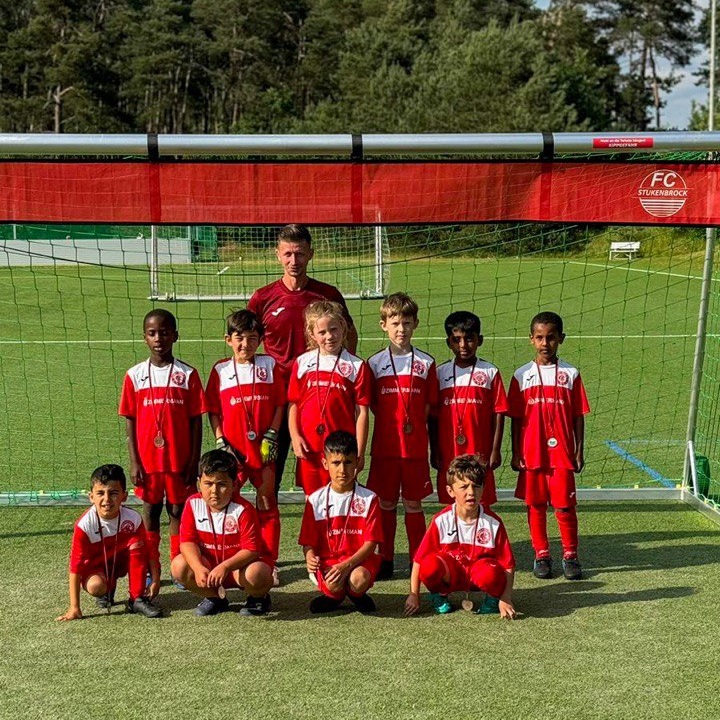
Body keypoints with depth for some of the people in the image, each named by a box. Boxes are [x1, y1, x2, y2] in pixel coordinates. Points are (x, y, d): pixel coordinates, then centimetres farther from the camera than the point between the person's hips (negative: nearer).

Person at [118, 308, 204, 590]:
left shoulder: (187, 374, -3)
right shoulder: (135, 375, 0)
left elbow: (196, 420, -2)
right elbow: (130, 421, 2)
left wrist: (194, 461, -5)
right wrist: (134, 462, -2)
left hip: (179, 460, -1)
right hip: (148, 460, 1)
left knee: (178, 511, 9)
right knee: (150, 512, 11)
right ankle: (152, 571, 21)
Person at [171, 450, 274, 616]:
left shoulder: (243, 510, -21)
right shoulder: (193, 504, -9)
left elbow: (251, 549, -24)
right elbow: (188, 541, -12)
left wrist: (225, 567, -38)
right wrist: (198, 568, -29)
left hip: (238, 565, -4)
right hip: (208, 565, 4)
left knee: (256, 574, -36)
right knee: (179, 566, -21)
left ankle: (259, 598, 4)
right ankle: (215, 598, 4)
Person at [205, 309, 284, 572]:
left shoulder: (269, 365, 4)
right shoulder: (220, 370, 4)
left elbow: (280, 404, 4)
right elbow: (213, 411, 5)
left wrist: (270, 437, -5)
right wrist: (221, 443, -4)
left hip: (263, 448, 0)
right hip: (233, 449, 0)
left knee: (268, 503, 6)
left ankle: (269, 563, 16)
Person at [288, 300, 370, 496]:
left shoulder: (356, 366, -2)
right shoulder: (302, 363, 6)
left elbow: (362, 411, -3)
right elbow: (293, 404, 7)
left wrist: (359, 451, -6)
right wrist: (295, 436, -5)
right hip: (309, 449, 2)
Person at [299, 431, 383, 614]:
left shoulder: (368, 499, -1)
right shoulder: (315, 500, 3)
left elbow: (371, 542, -6)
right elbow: (308, 542, 4)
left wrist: (347, 565, -21)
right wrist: (310, 558, -20)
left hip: (359, 559, -1)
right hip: (328, 560, 1)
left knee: (359, 580, -34)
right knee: (334, 583, -31)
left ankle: (356, 595, 6)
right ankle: (333, 596, 8)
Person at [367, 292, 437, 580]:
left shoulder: (425, 363, 2)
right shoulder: (375, 363, 3)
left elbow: (430, 405, 4)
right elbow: (372, 405, 6)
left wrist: (412, 425, -5)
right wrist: (394, 423, -1)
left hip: (415, 446, -1)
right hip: (385, 446, 1)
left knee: (414, 504, 6)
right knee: (386, 504, 9)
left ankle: (418, 561, 15)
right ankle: (386, 560, 19)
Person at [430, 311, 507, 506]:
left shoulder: (490, 373, -1)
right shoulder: (440, 373, 4)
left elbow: (498, 413, -1)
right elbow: (433, 417, 6)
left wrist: (495, 450, -4)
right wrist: (434, 452, 4)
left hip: (480, 454, -2)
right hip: (448, 456, 2)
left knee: (481, 505, 3)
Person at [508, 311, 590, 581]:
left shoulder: (570, 374, 2)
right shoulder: (522, 375, 2)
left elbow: (578, 417, 4)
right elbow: (516, 418, 4)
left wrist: (579, 451, 1)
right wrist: (515, 454, 2)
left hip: (562, 454, -1)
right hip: (531, 454, 1)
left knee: (565, 506, 2)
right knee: (536, 506, 8)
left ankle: (570, 556, 17)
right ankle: (541, 555, 21)